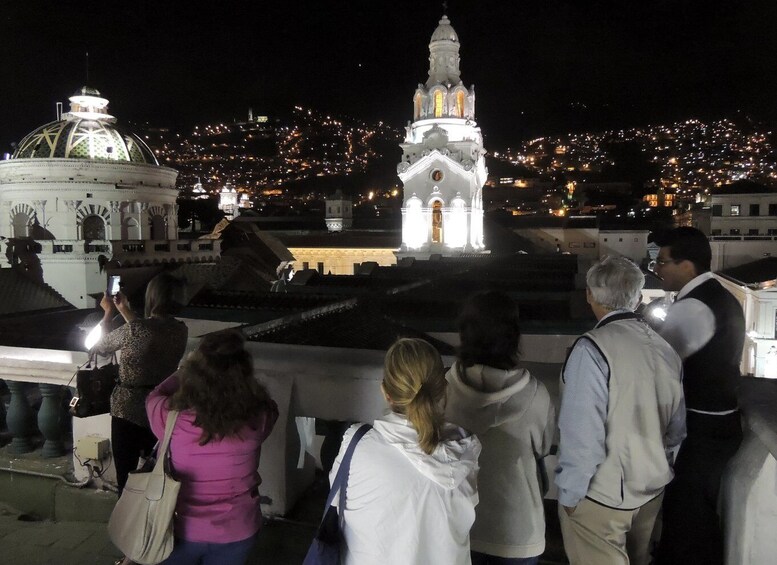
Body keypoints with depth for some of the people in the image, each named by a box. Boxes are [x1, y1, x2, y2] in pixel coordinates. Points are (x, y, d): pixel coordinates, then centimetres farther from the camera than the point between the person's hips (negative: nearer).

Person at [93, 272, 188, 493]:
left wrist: (109, 312, 11)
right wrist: (124, 309, 22)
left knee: (127, 479, 8)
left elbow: (99, 346, -2)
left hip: (129, 412, -5)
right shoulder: (181, 330, -4)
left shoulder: (134, 329, -20)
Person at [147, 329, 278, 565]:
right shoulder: (258, 418, -22)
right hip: (237, 532, 1)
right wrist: (234, 371, 10)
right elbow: (262, 399, 3)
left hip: (182, 529, -1)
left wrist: (186, 367, 10)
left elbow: (155, 396, 1)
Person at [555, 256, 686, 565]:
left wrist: (569, 493, -11)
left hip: (602, 496, -6)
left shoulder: (591, 349, -23)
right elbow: (677, 428, 6)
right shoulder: (665, 348, -2)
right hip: (653, 490, 7)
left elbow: (581, 435, -24)